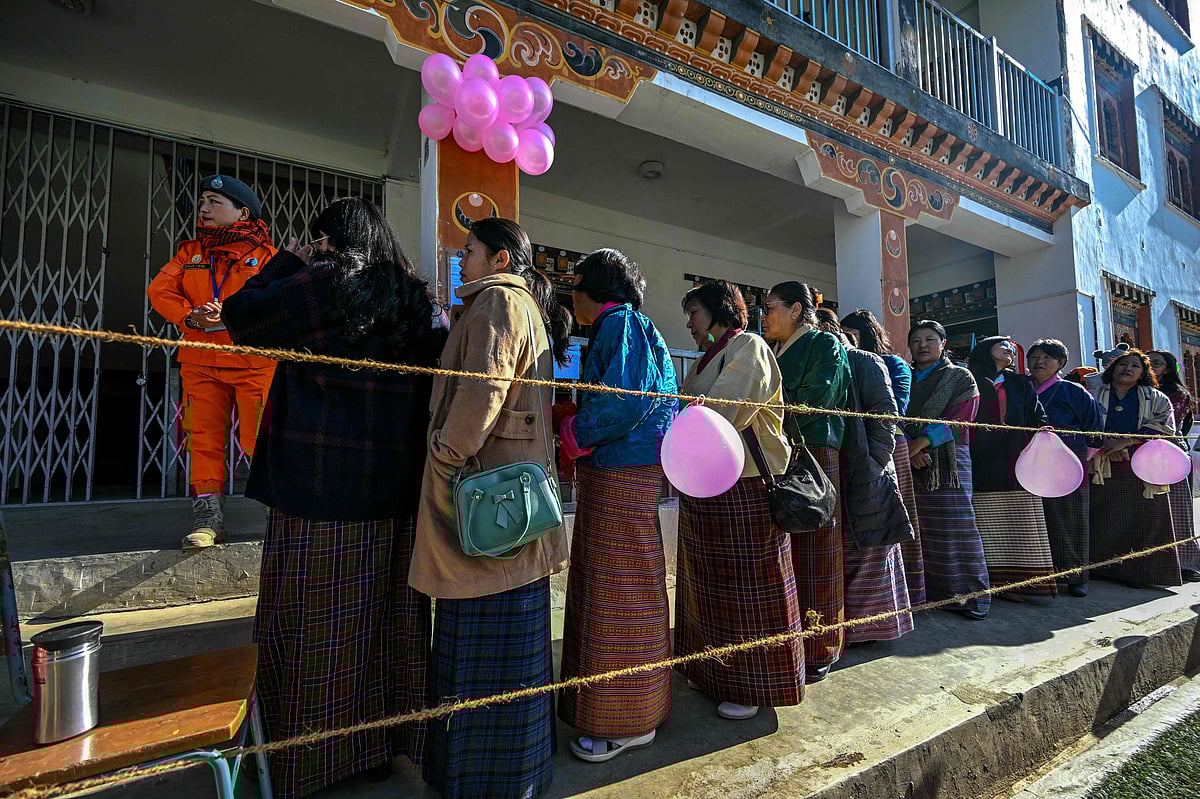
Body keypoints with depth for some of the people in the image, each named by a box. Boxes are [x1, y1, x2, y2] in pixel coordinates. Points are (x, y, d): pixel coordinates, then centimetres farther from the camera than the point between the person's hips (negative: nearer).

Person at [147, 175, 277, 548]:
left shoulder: (265, 255, 2)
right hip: (200, 363, 5)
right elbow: (160, 289, 6)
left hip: (254, 362, -4)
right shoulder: (191, 252, 17)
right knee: (204, 438, 4)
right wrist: (191, 316, -12)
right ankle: (208, 518, 13)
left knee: (258, 441, -6)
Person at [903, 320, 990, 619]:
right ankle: (929, 592, 7)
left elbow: (957, 420, -4)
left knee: (956, 527, -6)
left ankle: (970, 596, 2)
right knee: (919, 530, 0)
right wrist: (909, 450, -11)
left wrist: (919, 443, -14)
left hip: (948, 462, -3)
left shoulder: (960, 377, 10)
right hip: (910, 464, 3)